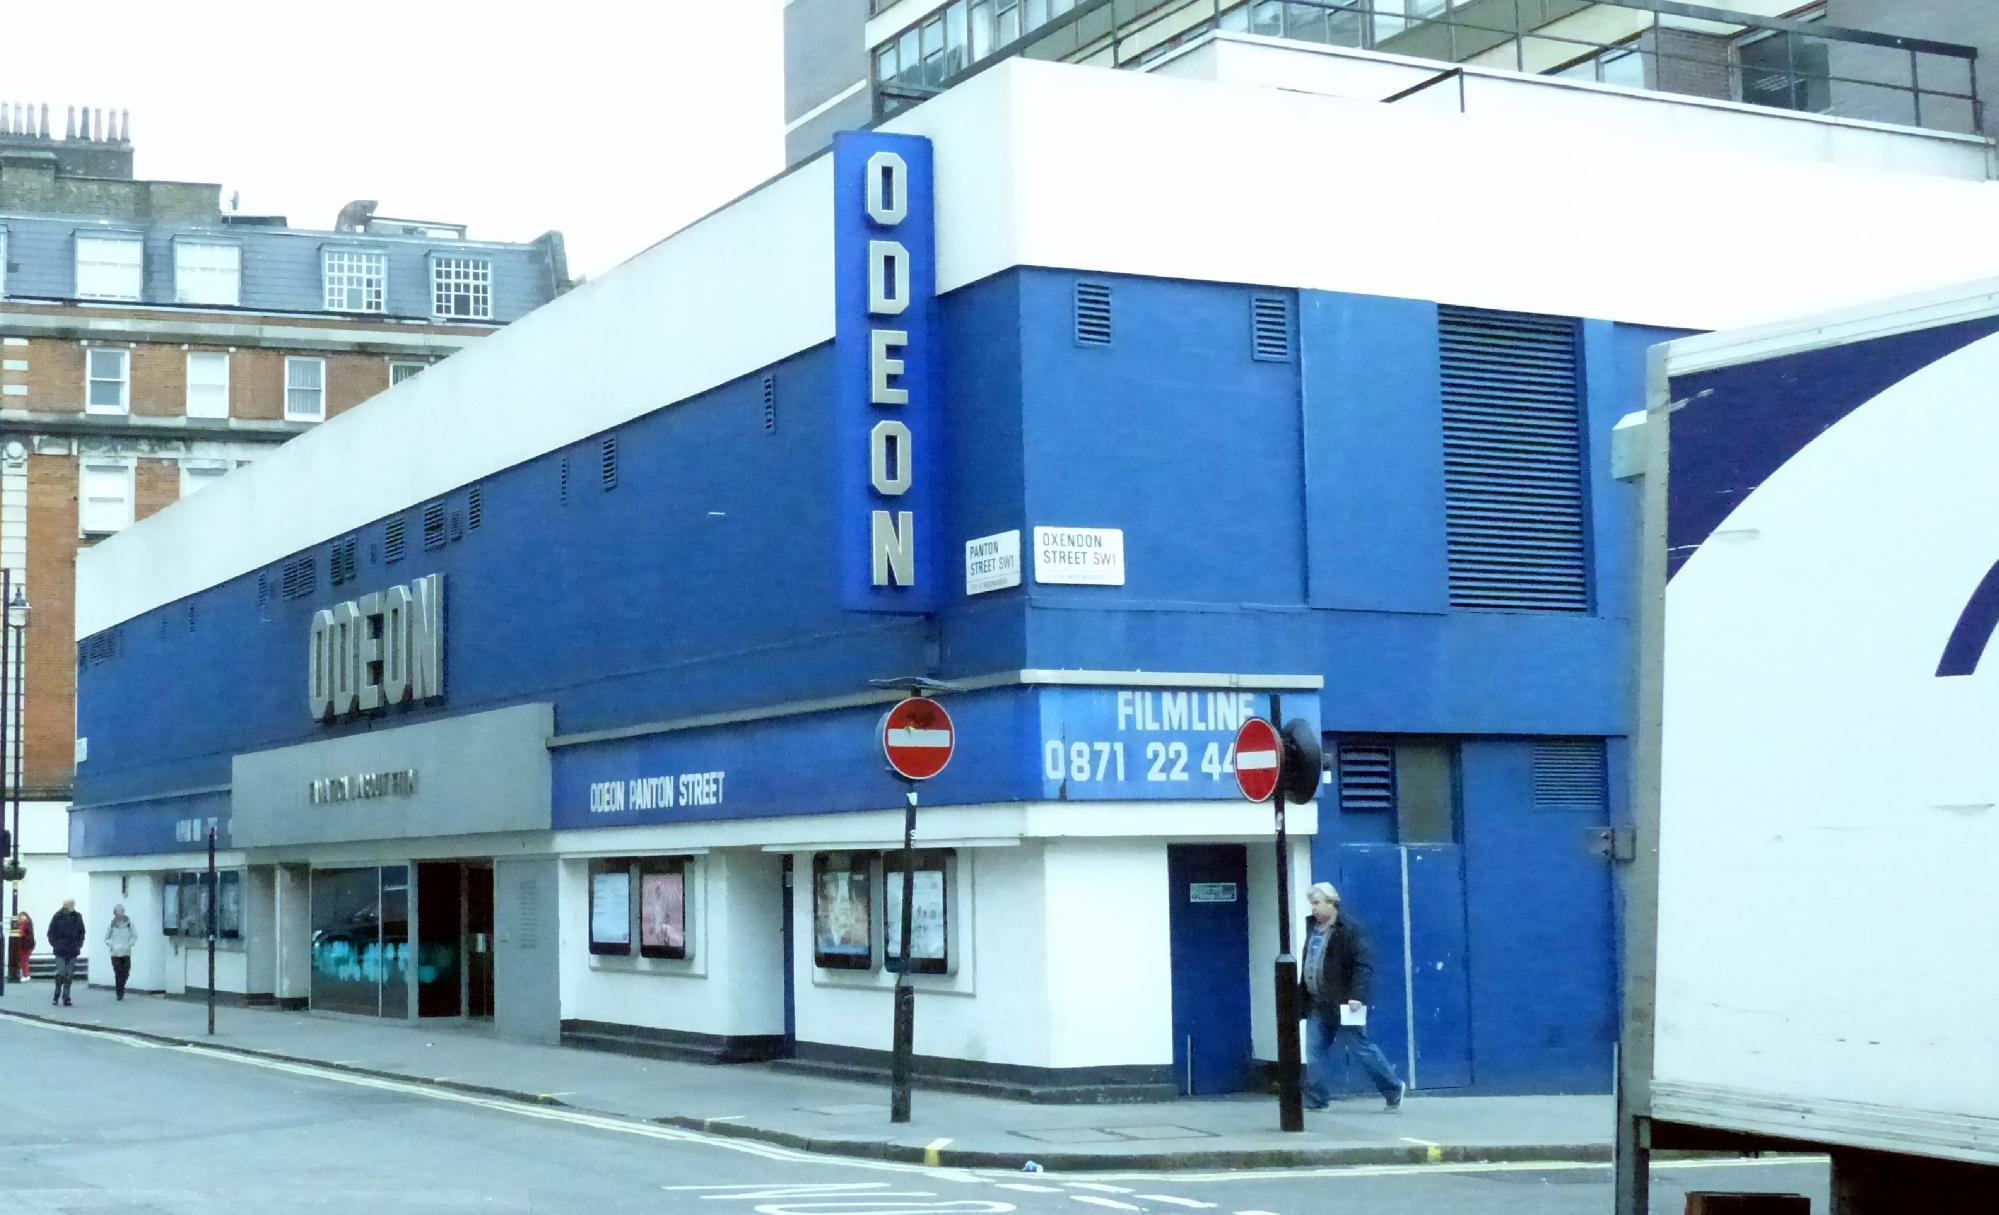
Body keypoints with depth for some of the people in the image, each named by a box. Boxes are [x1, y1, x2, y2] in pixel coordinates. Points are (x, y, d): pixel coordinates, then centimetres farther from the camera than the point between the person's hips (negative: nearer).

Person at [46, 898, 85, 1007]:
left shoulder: (77, 917, 4)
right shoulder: (57, 917, -5)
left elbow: (82, 932, 15)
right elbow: (51, 933, 2)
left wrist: (79, 944, 5)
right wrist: (54, 945, -6)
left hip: (73, 951, 3)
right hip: (60, 952, -3)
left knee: (69, 975, 4)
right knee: (60, 973, -8)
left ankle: (66, 997, 10)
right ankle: (56, 995, 10)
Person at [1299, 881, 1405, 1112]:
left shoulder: (1349, 930, -12)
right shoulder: (1312, 928, 13)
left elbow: (1363, 965, -17)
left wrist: (1357, 995, -27)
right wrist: (1302, 995, 19)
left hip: (1342, 1004, -8)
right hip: (1318, 1005, 8)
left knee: (1361, 1048, -1)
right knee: (1315, 1052, 4)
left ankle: (1393, 1088, 14)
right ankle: (1316, 1100, 9)